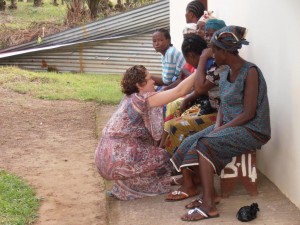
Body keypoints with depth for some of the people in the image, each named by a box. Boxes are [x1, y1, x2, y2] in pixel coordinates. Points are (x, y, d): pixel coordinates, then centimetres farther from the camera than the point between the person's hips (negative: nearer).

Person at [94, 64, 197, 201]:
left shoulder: (130, 98, 13)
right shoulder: (143, 99, -14)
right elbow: (180, 91, -16)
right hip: (118, 161, -9)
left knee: (154, 152, 26)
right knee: (164, 158, 8)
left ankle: (123, 185, 16)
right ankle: (124, 190, 6)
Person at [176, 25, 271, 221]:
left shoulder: (250, 72, -16)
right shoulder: (225, 73, 8)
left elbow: (248, 114, -20)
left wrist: (219, 130, -19)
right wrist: (217, 127, -7)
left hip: (252, 130, -8)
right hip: (229, 125, 8)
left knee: (205, 144, -25)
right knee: (192, 142, -8)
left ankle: (209, 205, -22)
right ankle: (209, 194, -5)